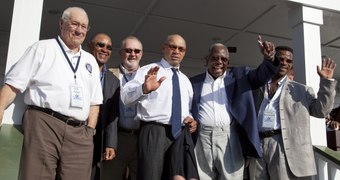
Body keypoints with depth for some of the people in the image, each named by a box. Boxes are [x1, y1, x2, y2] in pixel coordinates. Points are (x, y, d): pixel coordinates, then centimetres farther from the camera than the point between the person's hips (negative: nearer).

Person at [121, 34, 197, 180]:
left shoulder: (185, 80, 21)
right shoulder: (148, 71, 2)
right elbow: (124, 97, -12)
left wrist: (190, 118, 5)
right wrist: (144, 89, -33)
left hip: (181, 134, 6)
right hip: (154, 132, -6)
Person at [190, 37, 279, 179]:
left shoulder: (238, 76, 14)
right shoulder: (194, 82, 13)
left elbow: (260, 76, 2)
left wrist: (268, 58, -15)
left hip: (229, 139, 0)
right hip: (201, 139, 0)